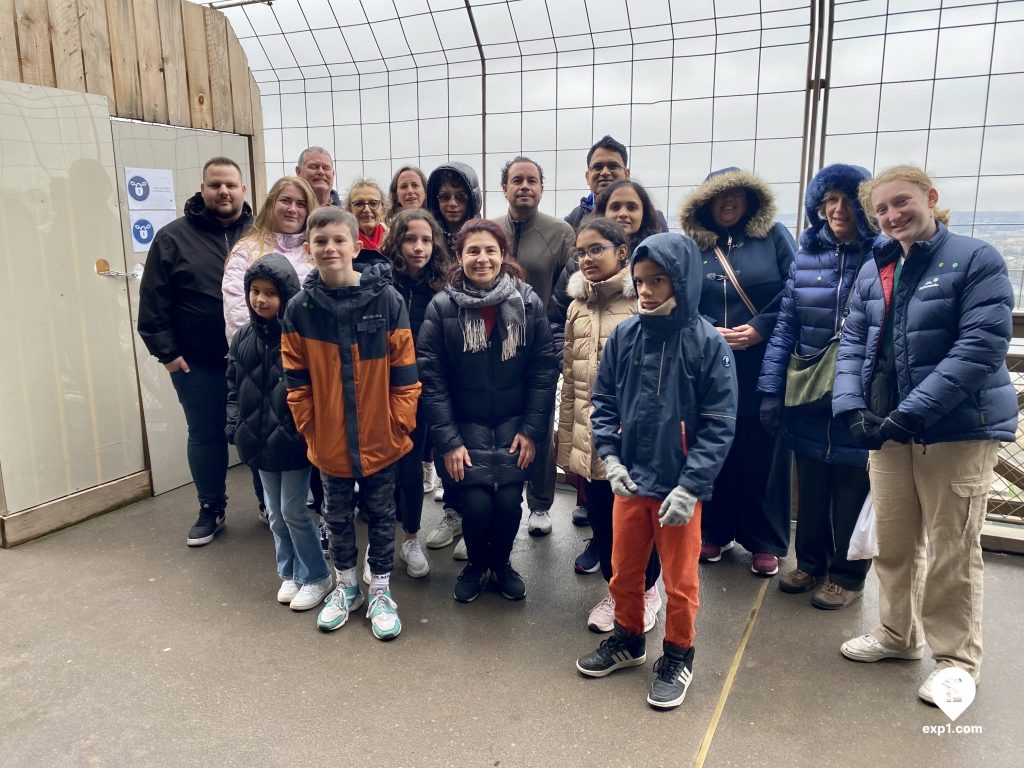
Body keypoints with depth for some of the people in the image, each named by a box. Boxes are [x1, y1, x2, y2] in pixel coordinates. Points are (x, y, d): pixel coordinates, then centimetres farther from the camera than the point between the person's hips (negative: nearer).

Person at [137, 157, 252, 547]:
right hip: (198, 363, 0)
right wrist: (167, 352, -5)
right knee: (206, 435, 10)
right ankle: (211, 510, 26)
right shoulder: (173, 237, -1)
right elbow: (153, 302, -1)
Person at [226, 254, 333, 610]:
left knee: (293, 511, 2)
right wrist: (236, 427, 3)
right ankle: (290, 573, 33)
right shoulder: (243, 338, 5)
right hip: (259, 442, 6)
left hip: (293, 441, -6)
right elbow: (234, 388, 13)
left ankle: (316, 576, 20)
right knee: (275, 513, 16)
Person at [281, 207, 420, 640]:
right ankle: (346, 586, 39)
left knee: (380, 515, 13)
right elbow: (296, 378, 1)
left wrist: (400, 423, -7)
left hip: (380, 439, -2)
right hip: (328, 441, 2)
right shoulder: (299, 308, -5)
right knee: (338, 517, 18)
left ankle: (381, 591, 31)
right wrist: (309, 426, -1)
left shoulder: (386, 300, -11)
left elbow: (404, 371, -7)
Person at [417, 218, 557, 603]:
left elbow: (543, 369, -3)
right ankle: (476, 564, 25)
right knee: (476, 504, -10)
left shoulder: (528, 302, -4)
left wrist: (532, 429, -7)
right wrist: (448, 440, -11)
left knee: (509, 502, -8)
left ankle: (501, 562, 26)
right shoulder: (442, 306, -7)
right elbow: (431, 377, -8)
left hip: (513, 423, 1)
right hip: (466, 426, -1)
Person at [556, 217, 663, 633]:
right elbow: (569, 383, 11)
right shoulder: (577, 307, 9)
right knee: (601, 521, 14)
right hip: (590, 442, 5)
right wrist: (566, 447, 11)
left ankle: (646, 591, 35)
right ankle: (616, 591, 37)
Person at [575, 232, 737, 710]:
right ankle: (628, 640, 42)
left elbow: (718, 424, -11)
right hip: (630, 480, 4)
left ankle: (677, 658, 34)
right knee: (625, 571, 19)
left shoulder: (708, 343, -12)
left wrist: (690, 486, -16)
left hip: (680, 487, -3)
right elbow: (604, 403, 6)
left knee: (680, 581, 12)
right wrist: (610, 458, -6)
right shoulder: (624, 335, -2)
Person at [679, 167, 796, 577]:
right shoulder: (694, 247, 8)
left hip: (765, 370, -2)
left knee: (762, 456, 5)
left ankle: (766, 543, 18)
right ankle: (714, 532, 25)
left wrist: (760, 329, -13)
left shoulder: (774, 236, 4)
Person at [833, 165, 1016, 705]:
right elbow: (853, 342, 6)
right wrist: (853, 408, -11)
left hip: (959, 428, -5)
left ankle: (957, 658, 23)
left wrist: (911, 414, -23)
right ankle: (898, 633, 35)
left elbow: (981, 346, -17)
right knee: (893, 540, 15)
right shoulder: (874, 270, 9)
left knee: (952, 549, 4)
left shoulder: (976, 260, -9)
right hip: (887, 425, 6)